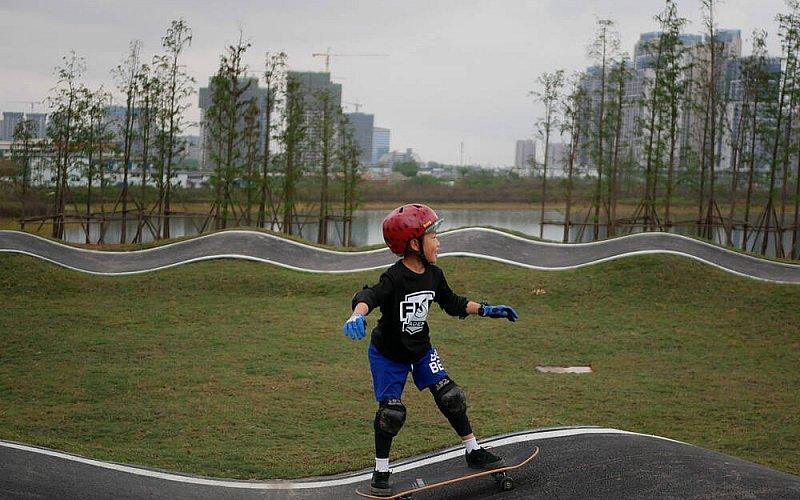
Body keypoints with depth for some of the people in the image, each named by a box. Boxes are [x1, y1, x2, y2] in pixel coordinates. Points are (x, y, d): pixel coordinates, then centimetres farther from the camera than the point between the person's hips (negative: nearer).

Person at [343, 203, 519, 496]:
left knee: (451, 397, -1)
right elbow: (369, 296, -45)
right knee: (391, 412, -8)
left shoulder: (433, 275, -5)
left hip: (421, 350, 6)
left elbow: (452, 303, 12)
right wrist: (358, 316, -67)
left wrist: (486, 310, 9)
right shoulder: (394, 278, -27)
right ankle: (381, 471, 11)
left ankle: (473, 453, 15)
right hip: (387, 354, -5)